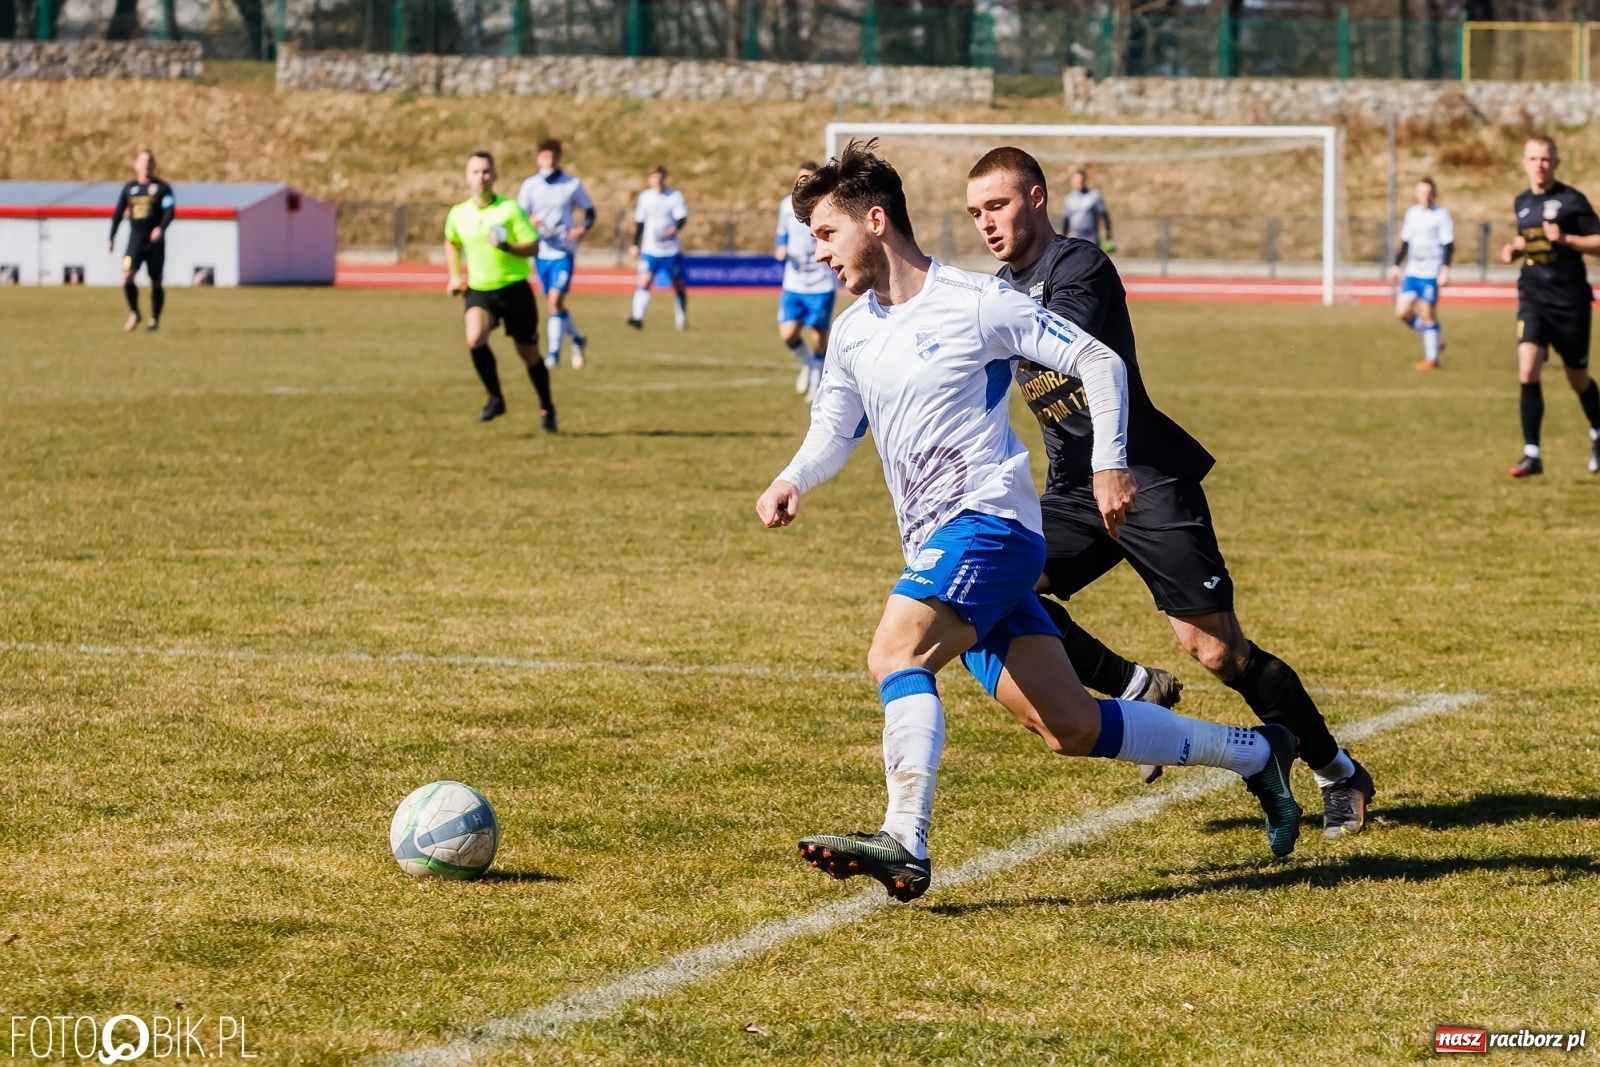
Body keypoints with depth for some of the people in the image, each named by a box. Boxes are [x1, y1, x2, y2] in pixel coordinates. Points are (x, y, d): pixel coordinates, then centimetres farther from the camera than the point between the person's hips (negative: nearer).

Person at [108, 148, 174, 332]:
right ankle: (134, 313, 1)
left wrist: (161, 228, -28)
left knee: (156, 281, 4)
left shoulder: (162, 188, 0)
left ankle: (155, 319, 18)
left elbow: (169, 210, -10)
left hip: (155, 241, -2)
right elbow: (118, 213, 15)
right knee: (127, 276, -17)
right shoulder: (129, 189, 9)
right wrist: (111, 238, 12)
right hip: (135, 240, 2)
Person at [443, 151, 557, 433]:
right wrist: (454, 275, 14)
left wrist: (506, 246, -29)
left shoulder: (510, 208, -11)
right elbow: (451, 243, 24)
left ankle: (546, 409, 32)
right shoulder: (458, 214, 1)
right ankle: (495, 399, -6)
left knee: (529, 354, 8)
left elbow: (533, 246, -12)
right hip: (479, 290, 2)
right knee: (475, 339, -26)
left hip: (514, 289, -2)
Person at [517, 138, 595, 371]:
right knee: (553, 303, 11)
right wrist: (529, 222, -24)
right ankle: (576, 339, 34)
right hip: (541, 252, 3)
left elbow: (590, 211, 7)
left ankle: (553, 353, -10)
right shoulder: (530, 186, 2)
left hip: (564, 251, -3)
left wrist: (583, 229, -13)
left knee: (555, 300, -16)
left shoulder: (573, 184, -2)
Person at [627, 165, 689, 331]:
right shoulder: (645, 197, 6)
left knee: (678, 285, 8)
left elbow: (682, 217, -16)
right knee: (645, 281, -16)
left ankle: (681, 318, 25)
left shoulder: (675, 196, -4)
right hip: (650, 249, 1)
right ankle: (637, 316, -26)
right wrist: (635, 244, 13)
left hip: (672, 249, -1)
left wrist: (676, 228, -37)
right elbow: (639, 222, 14)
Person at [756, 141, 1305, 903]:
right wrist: (792, 481, 0)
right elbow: (834, 428, 21)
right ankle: (1254, 754, 19)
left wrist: (1109, 464, -11)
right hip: (937, 549, 7)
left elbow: (1100, 362, -3)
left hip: (990, 523, -7)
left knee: (896, 654, -28)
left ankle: (905, 845, -37)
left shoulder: (976, 303, -7)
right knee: (1071, 728, 5)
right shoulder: (852, 332, 13)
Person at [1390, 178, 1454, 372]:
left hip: (1431, 275, -6)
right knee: (1402, 312, -2)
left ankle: (1432, 358, 7)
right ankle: (1433, 340, 18)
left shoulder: (1442, 216, -5)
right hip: (1412, 273, 6)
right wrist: (1396, 265, 17)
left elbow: (1449, 245, -9)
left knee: (1428, 315, -4)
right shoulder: (1412, 213, 12)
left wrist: (1445, 269, -20)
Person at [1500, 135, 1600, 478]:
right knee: (1527, 369, -17)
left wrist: (1565, 239, -24)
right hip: (1533, 298, 3)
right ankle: (1532, 454, -14)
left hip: (1570, 300, -3)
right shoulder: (1522, 202, 8)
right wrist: (1514, 249, 6)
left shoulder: (1571, 200, -9)